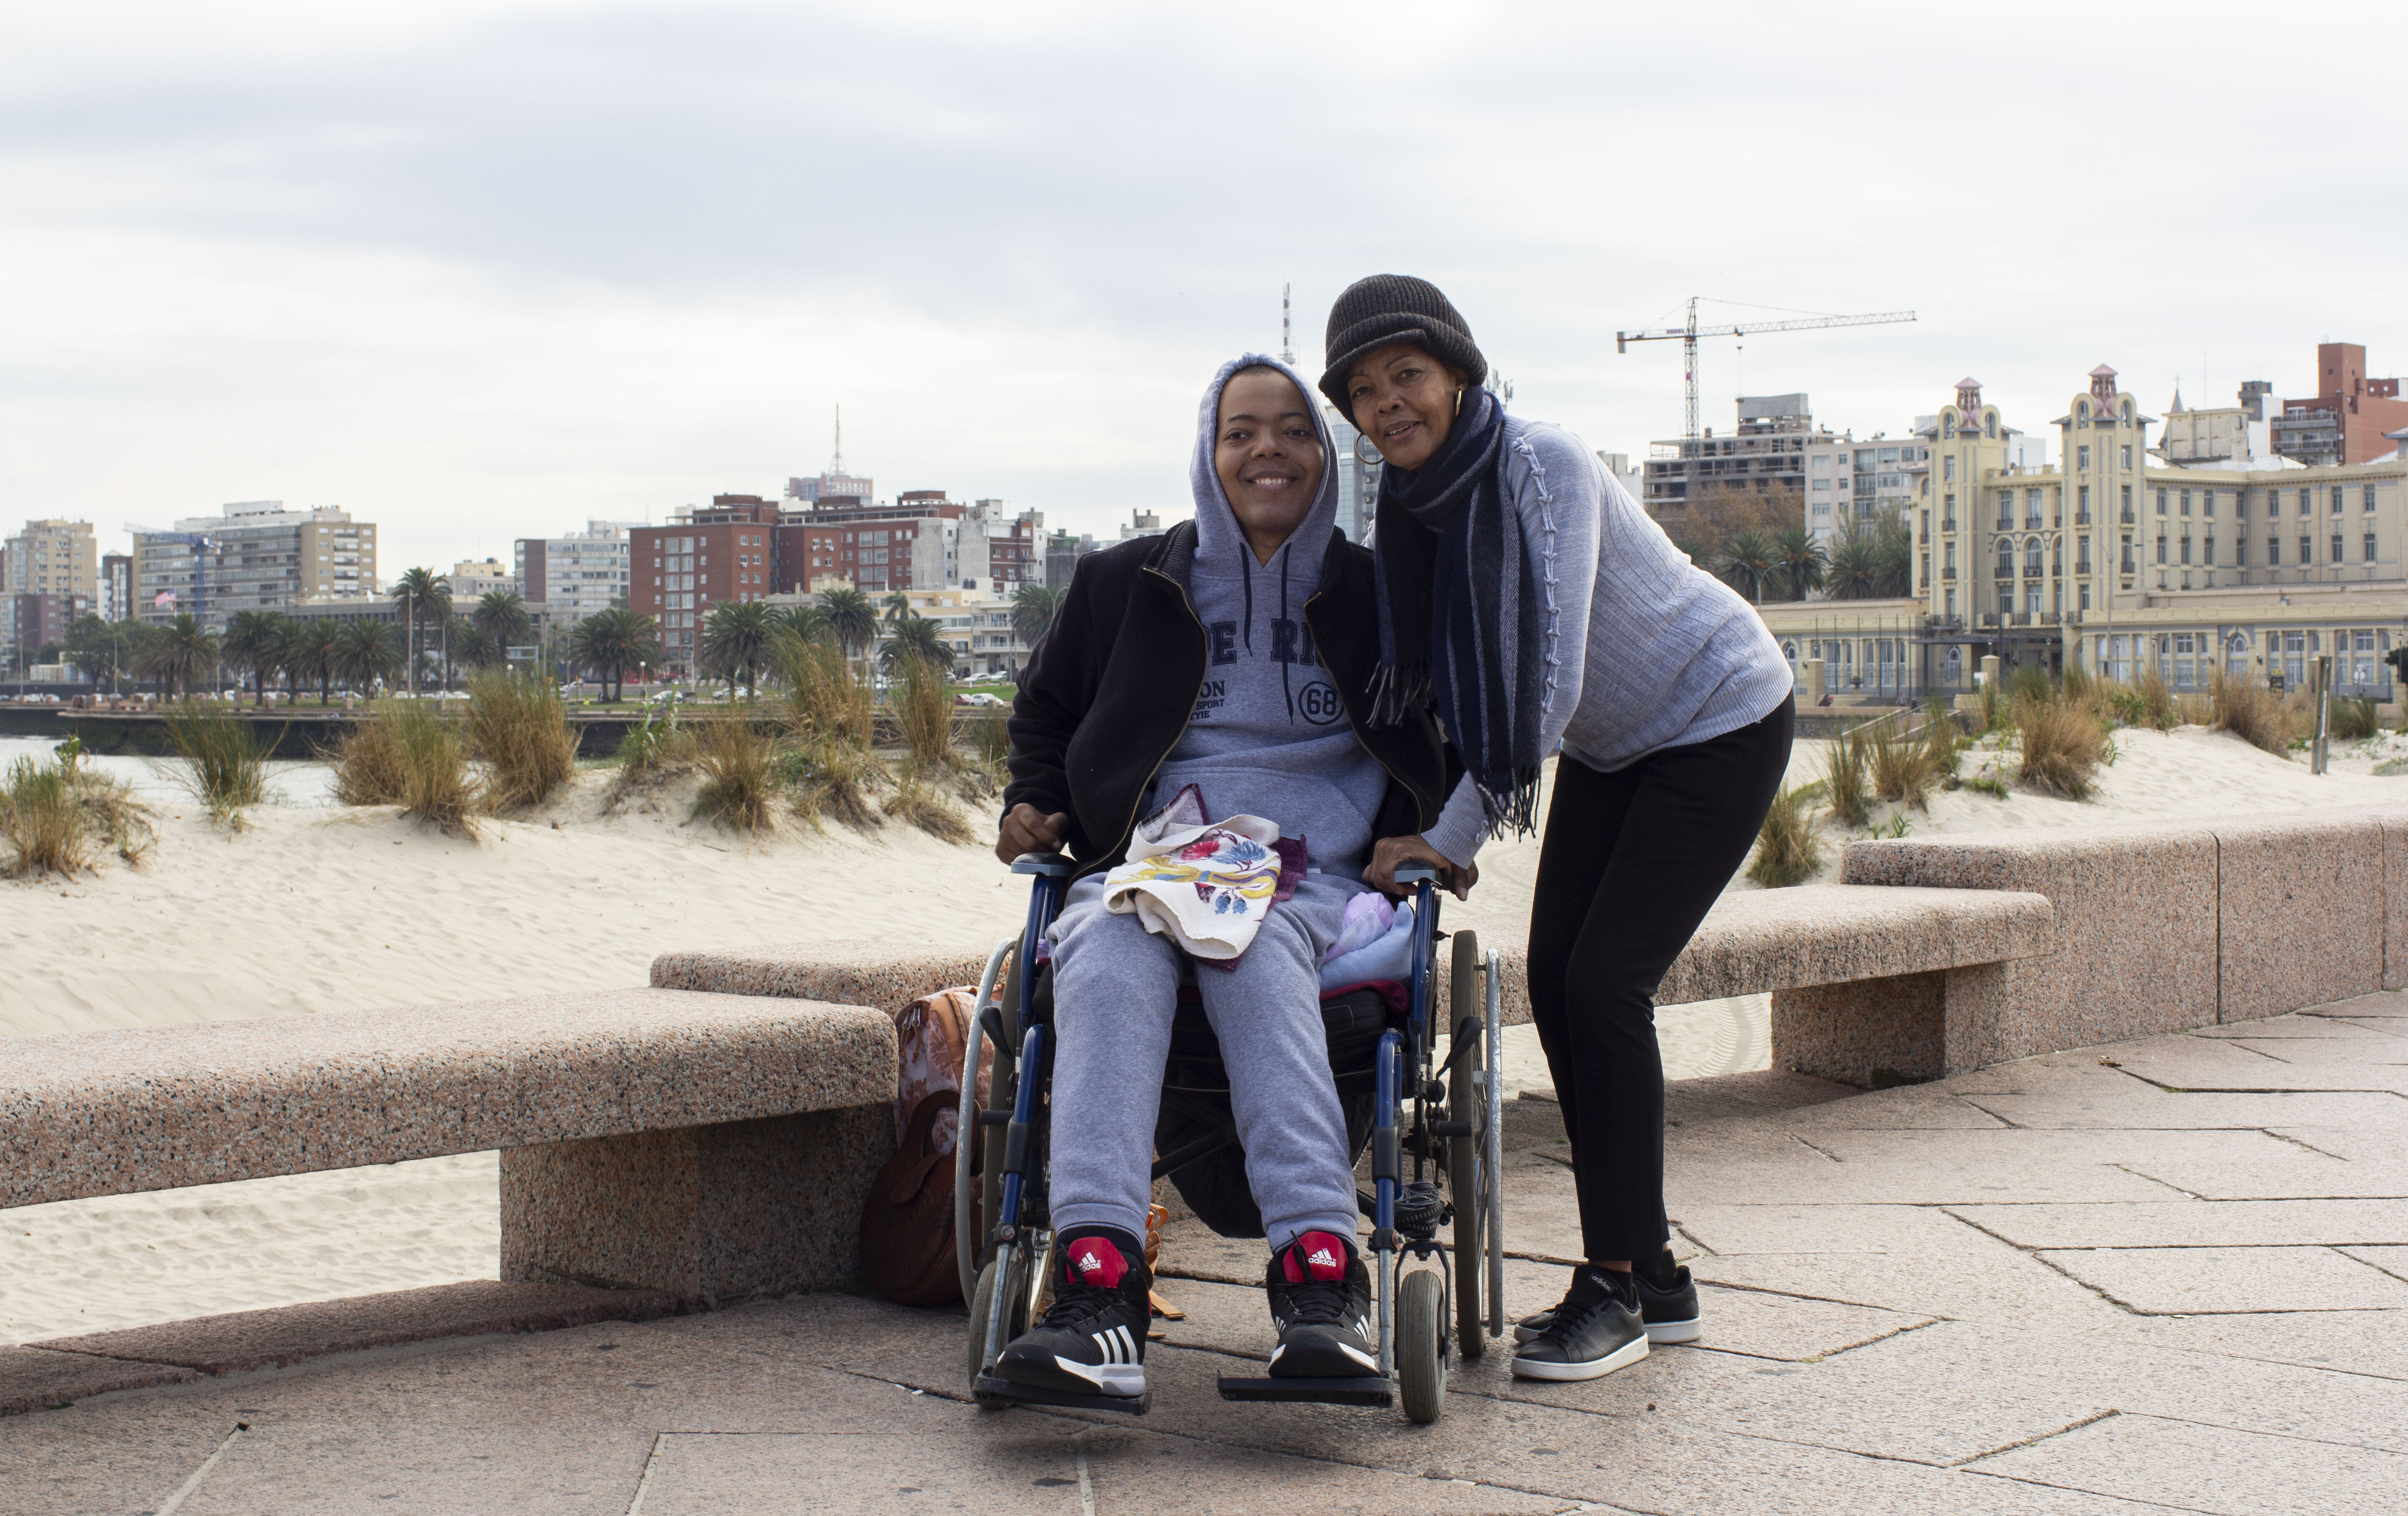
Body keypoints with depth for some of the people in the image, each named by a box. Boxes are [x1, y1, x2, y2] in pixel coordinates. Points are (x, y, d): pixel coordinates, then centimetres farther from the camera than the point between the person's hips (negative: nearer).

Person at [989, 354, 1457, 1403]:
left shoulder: (1377, 592, 15)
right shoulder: (1126, 585, 16)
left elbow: (1452, 736, 27)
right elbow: (1047, 706, 32)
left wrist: (1440, 833, 10)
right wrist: (1032, 802, 14)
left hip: (1317, 876, -1)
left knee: (1253, 942, -39)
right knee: (1106, 951, -36)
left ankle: (1319, 1274, -52)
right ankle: (1097, 1290, -51)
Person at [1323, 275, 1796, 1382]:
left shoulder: (1542, 466, -28)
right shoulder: (1412, 502, -4)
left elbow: (1550, 673, -31)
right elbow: (1419, 679, 4)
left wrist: (1454, 838, -26)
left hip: (1720, 720, -8)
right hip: (1611, 745, 8)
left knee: (1604, 982, -15)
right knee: (1554, 981, 0)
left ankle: (1615, 1288, -4)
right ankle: (1651, 1279, 11)